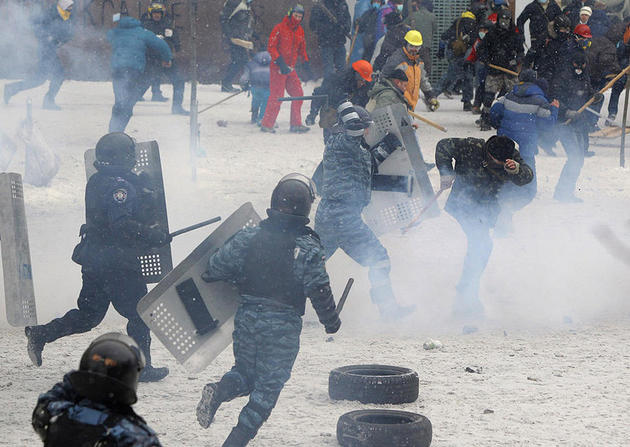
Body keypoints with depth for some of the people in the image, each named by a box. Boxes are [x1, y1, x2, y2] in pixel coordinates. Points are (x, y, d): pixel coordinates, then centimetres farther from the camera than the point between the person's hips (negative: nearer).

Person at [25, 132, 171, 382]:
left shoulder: (97, 182, 12)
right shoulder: (119, 186, -18)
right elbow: (122, 225, -26)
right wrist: (156, 237, -22)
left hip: (93, 258, 9)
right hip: (117, 262, -9)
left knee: (88, 314, 17)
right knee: (139, 312, 2)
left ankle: (40, 335, 14)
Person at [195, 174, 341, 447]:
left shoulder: (248, 237, -2)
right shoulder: (309, 248, -10)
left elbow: (217, 268, -1)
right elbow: (319, 291, -10)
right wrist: (331, 321, 6)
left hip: (247, 318, 3)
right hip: (283, 326, -3)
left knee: (245, 373, 22)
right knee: (268, 386, 6)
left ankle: (218, 392, -10)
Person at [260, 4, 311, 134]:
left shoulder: (300, 31, 12)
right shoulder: (280, 28, -9)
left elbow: (302, 49, 24)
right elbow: (271, 47, -11)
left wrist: (306, 63, 10)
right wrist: (280, 62, -20)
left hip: (291, 68, 7)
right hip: (278, 68, -7)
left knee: (298, 94, 3)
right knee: (276, 96, -10)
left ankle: (296, 124, 10)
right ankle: (267, 124, -4)